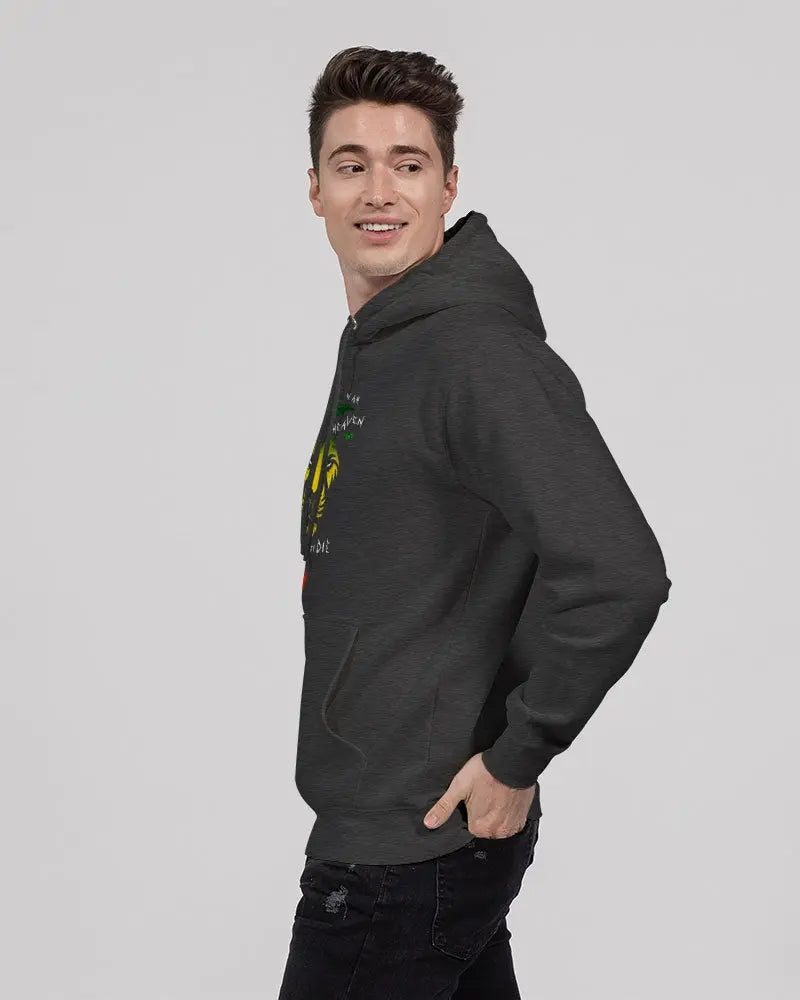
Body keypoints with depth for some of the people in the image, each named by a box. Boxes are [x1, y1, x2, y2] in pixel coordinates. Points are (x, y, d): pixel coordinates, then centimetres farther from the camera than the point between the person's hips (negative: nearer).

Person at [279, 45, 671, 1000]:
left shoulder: (481, 355, -20)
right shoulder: (371, 346, 11)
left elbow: (617, 573, -29)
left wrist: (514, 757, -20)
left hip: (412, 841, -9)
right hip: (371, 815, 9)